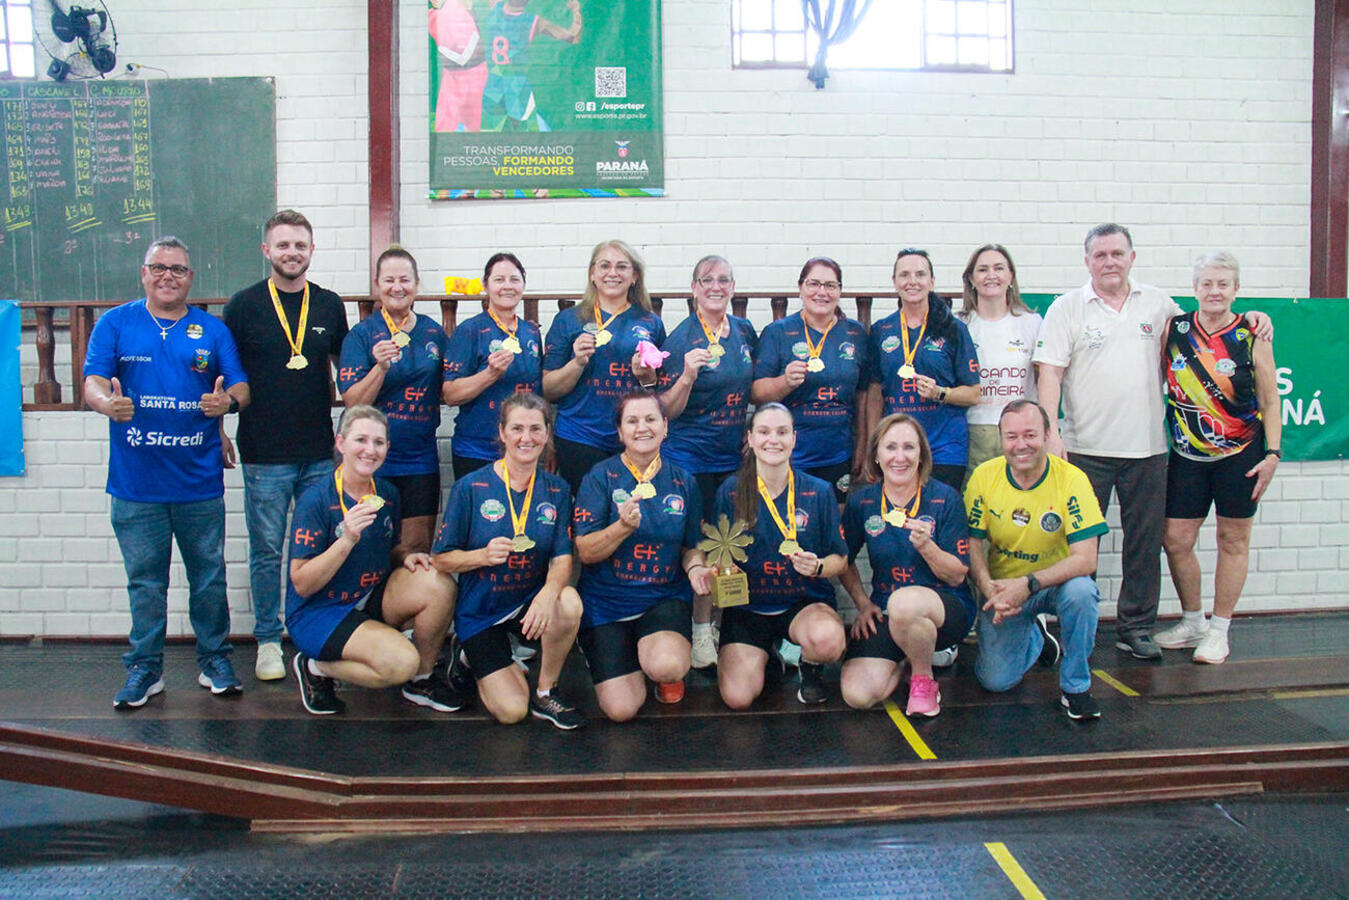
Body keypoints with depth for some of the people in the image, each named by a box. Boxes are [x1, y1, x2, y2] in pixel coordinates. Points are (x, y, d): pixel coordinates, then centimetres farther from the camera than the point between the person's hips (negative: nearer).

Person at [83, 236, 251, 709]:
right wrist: (107, 401, -26)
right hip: (136, 483, 0)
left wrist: (228, 400, -20)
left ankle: (215, 660, 21)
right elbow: (93, 382, -3)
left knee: (208, 577, 8)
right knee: (145, 581, 8)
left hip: (200, 482, 1)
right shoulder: (115, 324, 7)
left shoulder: (212, 329, 8)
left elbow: (241, 388, 3)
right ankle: (145, 668, 20)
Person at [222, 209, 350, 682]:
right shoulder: (244, 305, 0)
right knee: (267, 552, 7)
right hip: (264, 454, -2)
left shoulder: (329, 305, 8)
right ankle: (268, 642, 21)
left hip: (320, 452, 2)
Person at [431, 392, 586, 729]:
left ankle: (546, 690, -6)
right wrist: (483, 556, -28)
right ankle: (472, 655, 20)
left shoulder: (556, 490, -1)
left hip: (530, 602, 2)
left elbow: (562, 557, -9)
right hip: (480, 610, -2)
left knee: (569, 603, -33)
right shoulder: (470, 487, -9)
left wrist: (549, 592, -31)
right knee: (511, 710, -13)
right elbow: (442, 559, -7)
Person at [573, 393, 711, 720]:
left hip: (665, 598, 1)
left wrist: (695, 568, -11)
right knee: (622, 709, -11)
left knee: (667, 667, -32)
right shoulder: (601, 478, -6)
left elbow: (691, 546, 12)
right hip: (606, 600, -1)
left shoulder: (683, 482, 3)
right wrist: (623, 526, -28)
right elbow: (585, 552, -10)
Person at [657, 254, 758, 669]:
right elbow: (668, 410, -10)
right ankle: (699, 628, 12)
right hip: (690, 456, -5)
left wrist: (752, 433, 9)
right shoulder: (681, 338, -9)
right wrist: (687, 376, -26)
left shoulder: (745, 331, 6)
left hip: (734, 455, 5)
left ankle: (719, 618, 24)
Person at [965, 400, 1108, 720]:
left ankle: (1076, 687, -11)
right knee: (996, 680, -8)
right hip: (1002, 588, 2)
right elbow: (973, 544, -6)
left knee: (1080, 590, -36)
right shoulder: (984, 477, -11)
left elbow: (1086, 559, -22)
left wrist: (1028, 584, -32)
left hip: (1056, 584, -2)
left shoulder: (1071, 479, -18)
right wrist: (990, 590, -24)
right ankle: (1036, 636, 27)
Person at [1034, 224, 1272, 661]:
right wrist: (1051, 432, -15)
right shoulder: (1067, 308, 2)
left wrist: (1245, 318, 13)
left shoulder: (1157, 303, 12)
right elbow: (1049, 372, -5)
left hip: (1147, 448, 3)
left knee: (1145, 542, 8)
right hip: (1086, 448, -3)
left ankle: (1136, 626, 20)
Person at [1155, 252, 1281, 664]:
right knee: (1175, 538, 2)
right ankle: (1192, 621, 22)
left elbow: (1270, 402, 0)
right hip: (1187, 454, 2)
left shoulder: (1252, 338, -4)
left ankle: (1219, 630, 17)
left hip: (1241, 454, -2)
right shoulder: (1173, 329, 1)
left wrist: (1272, 453, -7)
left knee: (1233, 539, 5)